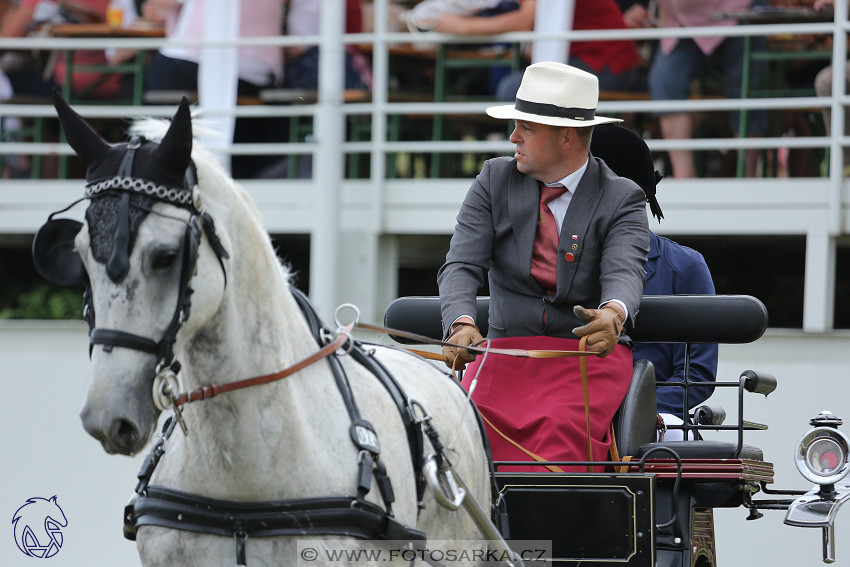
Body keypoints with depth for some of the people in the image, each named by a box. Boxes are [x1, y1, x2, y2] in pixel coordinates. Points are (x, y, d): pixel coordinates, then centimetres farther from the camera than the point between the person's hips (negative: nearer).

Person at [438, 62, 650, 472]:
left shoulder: (621, 199, 1)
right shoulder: (495, 181, 9)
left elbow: (624, 272, -16)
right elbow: (461, 266, -1)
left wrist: (613, 315, -42)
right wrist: (462, 324, -24)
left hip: (588, 353, -3)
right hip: (506, 350, 3)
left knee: (562, 430, -34)